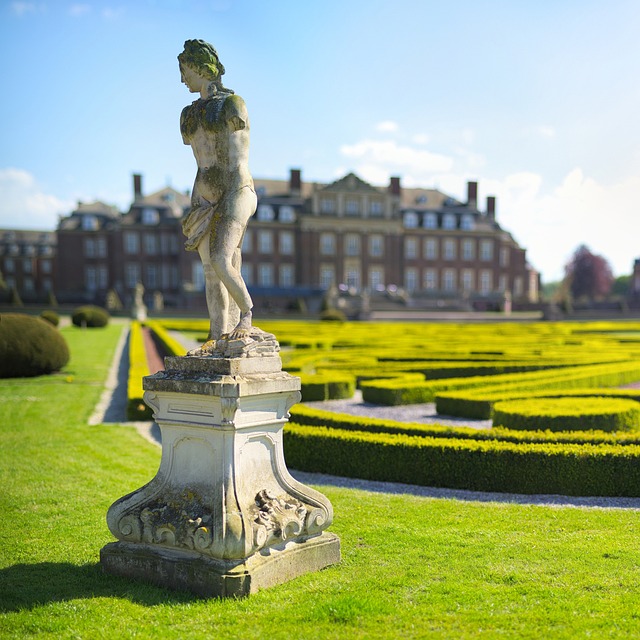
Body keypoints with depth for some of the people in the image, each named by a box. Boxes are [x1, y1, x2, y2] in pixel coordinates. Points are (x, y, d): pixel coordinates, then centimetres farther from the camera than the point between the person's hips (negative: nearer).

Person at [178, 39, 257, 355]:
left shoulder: (232, 104, -7)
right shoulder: (194, 113, 17)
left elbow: (238, 161, -12)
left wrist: (232, 202, -17)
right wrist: (196, 204, 14)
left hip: (234, 191, -7)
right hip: (206, 196, 8)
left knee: (221, 263, -20)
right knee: (210, 270, 2)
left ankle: (246, 312, 4)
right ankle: (217, 337, 5)